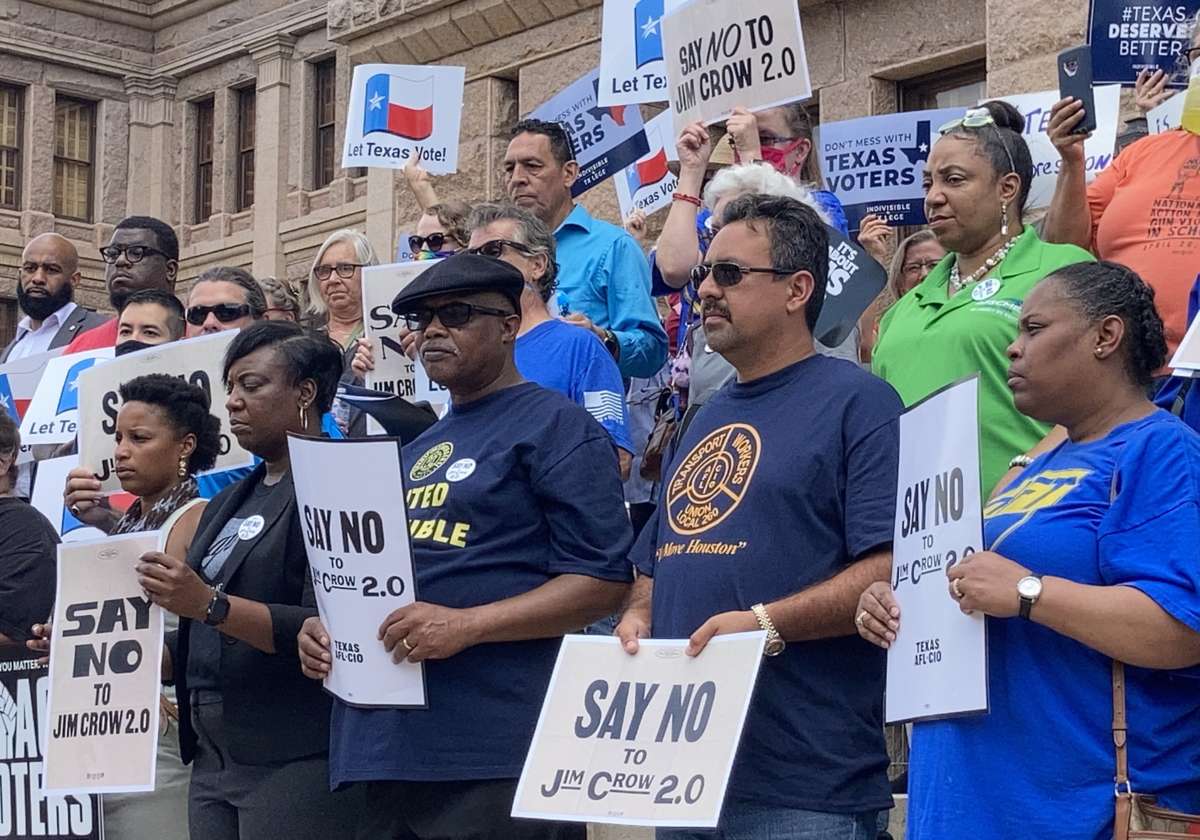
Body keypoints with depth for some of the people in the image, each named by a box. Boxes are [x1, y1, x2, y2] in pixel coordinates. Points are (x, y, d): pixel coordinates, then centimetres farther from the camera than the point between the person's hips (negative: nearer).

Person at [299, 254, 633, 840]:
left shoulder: (556, 427, -4)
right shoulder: (415, 449, 21)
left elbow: (603, 581, -12)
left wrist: (466, 625, -21)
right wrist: (332, 630, 7)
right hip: (388, 746, 8)